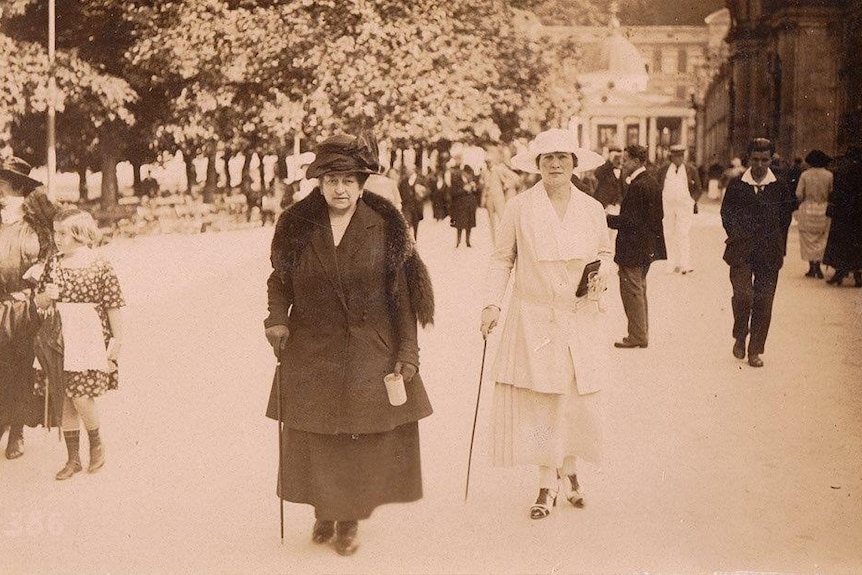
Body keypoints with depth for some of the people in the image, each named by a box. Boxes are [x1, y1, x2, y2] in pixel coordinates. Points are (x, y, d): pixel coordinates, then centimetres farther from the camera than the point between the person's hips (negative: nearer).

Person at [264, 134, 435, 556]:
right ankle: (324, 510, 27)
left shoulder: (386, 228, -3)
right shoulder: (296, 227, 0)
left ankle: (350, 518, 18)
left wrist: (407, 353, -5)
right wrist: (276, 319, -10)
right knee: (315, 440, 7)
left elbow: (403, 296, -2)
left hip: (371, 355, -1)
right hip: (312, 354, 1)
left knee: (366, 439, 2)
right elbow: (280, 281, 9)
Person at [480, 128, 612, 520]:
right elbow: (502, 259, 4)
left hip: (580, 319, 2)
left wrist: (603, 272, -3)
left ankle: (569, 472, 27)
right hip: (534, 320, -2)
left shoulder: (592, 209, 4)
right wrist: (491, 304, -5)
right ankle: (548, 484, 14)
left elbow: (605, 252, 19)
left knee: (579, 402, 3)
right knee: (540, 402, -1)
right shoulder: (519, 208, -2)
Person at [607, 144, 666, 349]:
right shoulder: (653, 182, 10)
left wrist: (607, 218, -11)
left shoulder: (637, 186, -21)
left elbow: (629, 220, -23)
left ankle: (637, 336, 4)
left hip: (633, 247, -10)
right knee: (639, 290, 18)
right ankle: (642, 333, 25)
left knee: (632, 291, -2)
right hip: (648, 246, 10)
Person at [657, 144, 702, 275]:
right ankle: (672, 265, 9)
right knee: (669, 235, 3)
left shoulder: (691, 170, 6)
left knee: (683, 234, -9)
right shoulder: (664, 170, 11)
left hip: (685, 206, -3)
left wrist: (692, 200, -1)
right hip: (667, 206, 3)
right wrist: (660, 201, 5)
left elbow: (698, 189, 11)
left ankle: (685, 265, -8)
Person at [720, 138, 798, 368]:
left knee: (763, 301, 2)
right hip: (741, 251, -1)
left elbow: (785, 218, 11)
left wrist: (779, 248, 6)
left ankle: (755, 350, 13)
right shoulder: (736, 185, 5)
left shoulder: (780, 187, 5)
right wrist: (737, 236, 1)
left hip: (769, 253, 1)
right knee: (742, 293, -17)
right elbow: (726, 213, 10)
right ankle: (740, 336, 8)